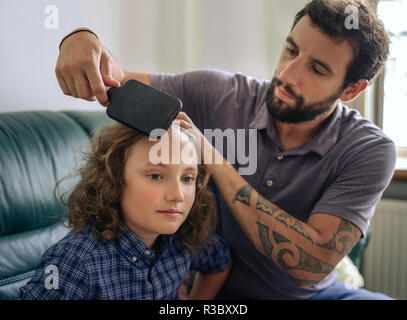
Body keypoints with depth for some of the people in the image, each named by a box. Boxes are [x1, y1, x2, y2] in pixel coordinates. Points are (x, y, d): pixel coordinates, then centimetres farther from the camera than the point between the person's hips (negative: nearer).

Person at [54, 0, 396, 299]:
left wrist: (212, 159, -30)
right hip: (213, 286, 0)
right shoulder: (220, 95, -12)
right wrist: (81, 39, -29)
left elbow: (311, 264, -28)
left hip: (309, 292, 1)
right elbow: (117, 83, -5)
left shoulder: (369, 150, -17)